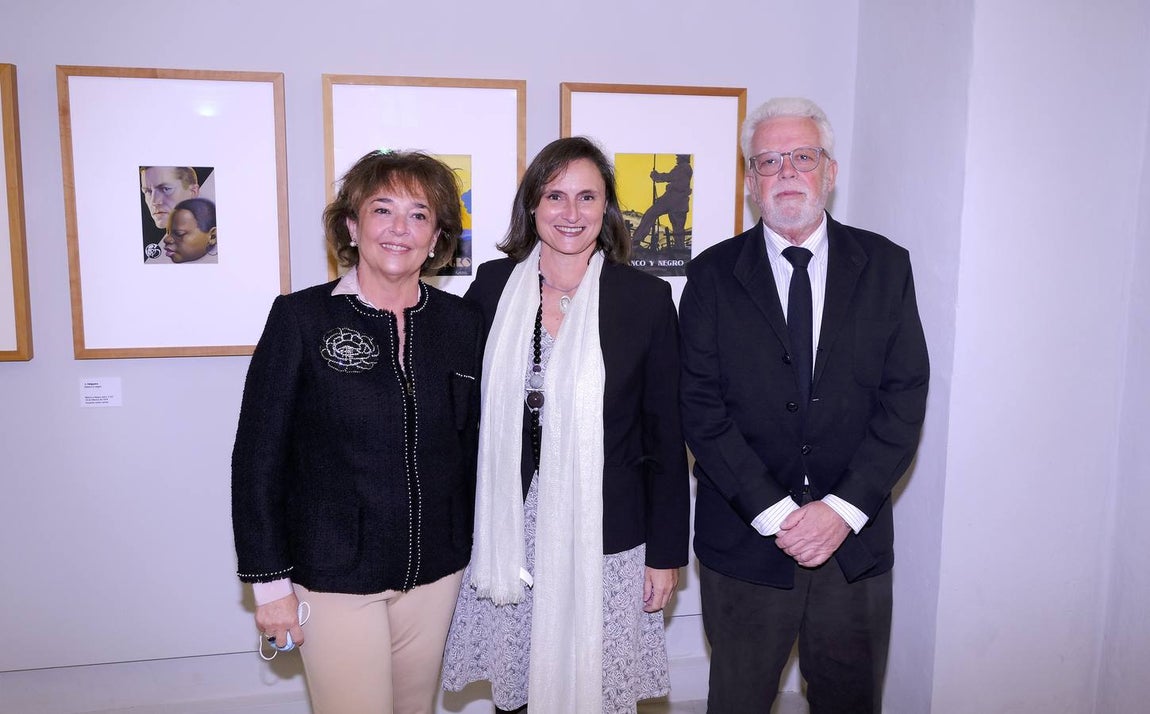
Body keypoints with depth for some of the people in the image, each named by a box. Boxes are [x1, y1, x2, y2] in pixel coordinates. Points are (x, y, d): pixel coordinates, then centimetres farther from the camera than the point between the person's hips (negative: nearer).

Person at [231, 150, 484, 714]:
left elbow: (474, 449, 7)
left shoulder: (462, 323, 0)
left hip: (435, 574, 4)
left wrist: (475, 554, 9)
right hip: (333, 577, -3)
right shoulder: (300, 317, -9)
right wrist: (270, 582, -8)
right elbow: (258, 456, -8)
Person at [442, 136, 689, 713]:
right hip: (506, 533, 2)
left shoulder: (646, 298, -4)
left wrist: (666, 553, 0)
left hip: (605, 536, -1)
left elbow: (665, 435, -1)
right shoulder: (493, 287, 1)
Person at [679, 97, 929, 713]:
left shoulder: (885, 266, 1)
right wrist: (776, 513, -14)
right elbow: (702, 408, -8)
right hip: (744, 543, -1)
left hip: (856, 543, 1)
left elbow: (904, 397, -3)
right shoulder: (714, 275, -2)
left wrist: (844, 508, -13)